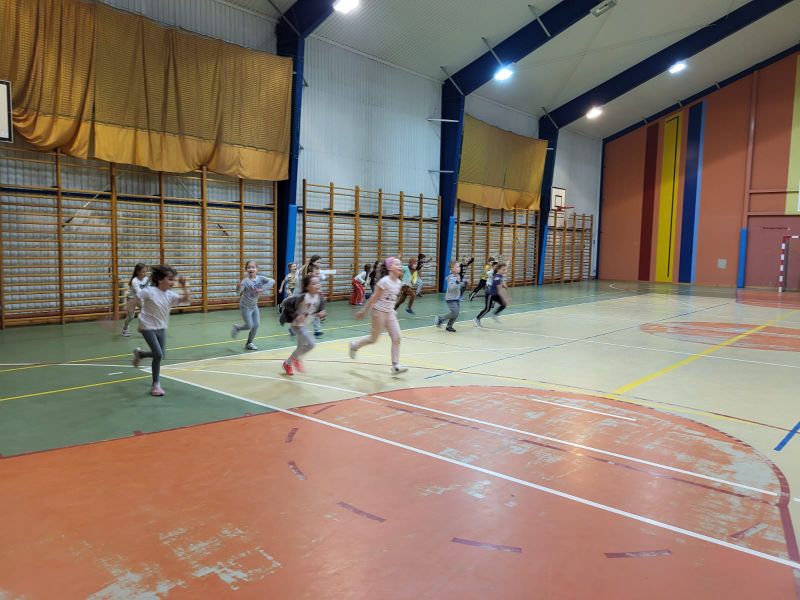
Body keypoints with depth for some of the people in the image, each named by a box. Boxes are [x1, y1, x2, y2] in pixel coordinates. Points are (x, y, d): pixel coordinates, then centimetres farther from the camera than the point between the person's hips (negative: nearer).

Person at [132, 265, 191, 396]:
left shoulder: (170, 295, -4)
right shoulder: (149, 291, -18)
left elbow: (187, 300, -13)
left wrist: (184, 286, -23)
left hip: (161, 328, 6)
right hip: (148, 327, -6)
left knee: (160, 354, 11)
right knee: (158, 354, -14)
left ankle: (139, 353, 43)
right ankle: (155, 385, 1)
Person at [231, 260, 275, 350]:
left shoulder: (260, 278, -11)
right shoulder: (245, 281, -23)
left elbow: (272, 281, -24)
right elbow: (238, 292, -33)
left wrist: (262, 289, -32)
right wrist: (239, 286, -55)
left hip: (254, 305, 5)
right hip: (245, 306, -5)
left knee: (256, 325, 5)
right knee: (249, 326, -5)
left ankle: (249, 343, 23)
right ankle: (236, 327, 26)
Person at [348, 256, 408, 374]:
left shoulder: (398, 283, 1)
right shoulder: (384, 281, -20)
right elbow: (374, 297, -15)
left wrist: (392, 310, 15)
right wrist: (364, 311, -9)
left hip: (390, 313, 7)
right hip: (379, 311, -7)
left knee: (397, 338, -3)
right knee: (374, 339, 6)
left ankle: (396, 365, 2)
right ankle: (354, 345, 33)